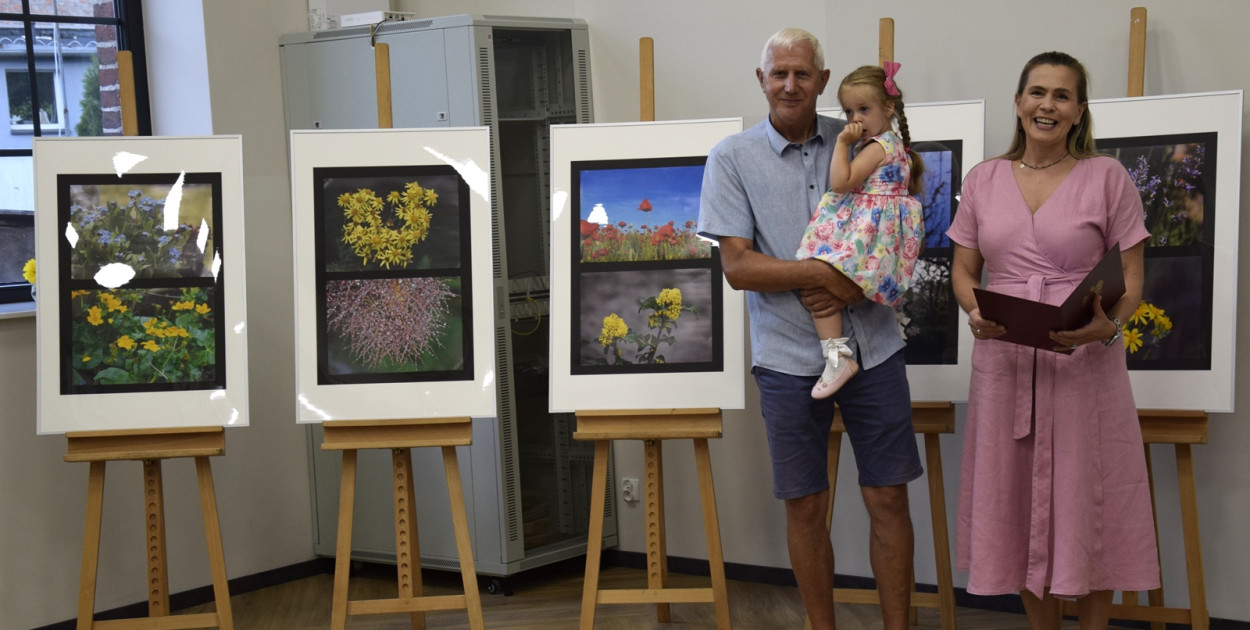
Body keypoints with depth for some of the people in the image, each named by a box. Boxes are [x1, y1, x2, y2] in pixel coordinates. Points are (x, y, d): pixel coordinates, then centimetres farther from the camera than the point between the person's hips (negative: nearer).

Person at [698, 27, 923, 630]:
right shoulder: (732, 158, -2)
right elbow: (737, 266, -7)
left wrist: (861, 281, -12)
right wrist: (826, 274, -18)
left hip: (872, 347, 2)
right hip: (790, 358, -1)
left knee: (889, 499, 4)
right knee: (805, 507, 7)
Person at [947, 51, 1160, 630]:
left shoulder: (1106, 177, 1)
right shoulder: (984, 180, 10)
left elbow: (1131, 279, 0)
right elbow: (963, 271, 12)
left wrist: (1108, 325, -21)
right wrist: (975, 312, -10)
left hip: (1086, 366, -3)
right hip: (1005, 363, 3)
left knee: (1085, 507, 1)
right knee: (1021, 506, 8)